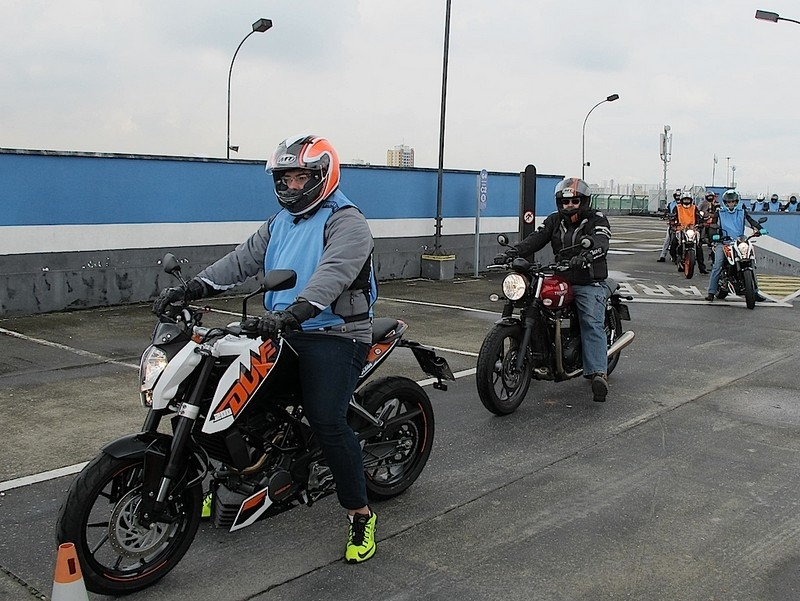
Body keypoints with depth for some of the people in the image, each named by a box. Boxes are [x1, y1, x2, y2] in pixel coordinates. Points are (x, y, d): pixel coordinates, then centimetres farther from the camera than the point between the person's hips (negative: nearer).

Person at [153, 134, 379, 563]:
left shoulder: (345, 221, -9)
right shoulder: (280, 222, 18)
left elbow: (333, 272, -27)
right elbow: (243, 259, 10)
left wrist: (296, 310, -43)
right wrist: (191, 288, -3)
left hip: (334, 335, -8)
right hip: (284, 332, 8)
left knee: (326, 421, -19)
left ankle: (360, 514, -3)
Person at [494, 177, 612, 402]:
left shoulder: (596, 220, -1)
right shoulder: (554, 220, 14)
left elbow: (600, 243, -21)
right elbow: (535, 238, 0)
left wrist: (586, 255, -45)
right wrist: (511, 252, -19)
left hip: (589, 283, -5)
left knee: (592, 324, -22)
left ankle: (599, 374, -33)